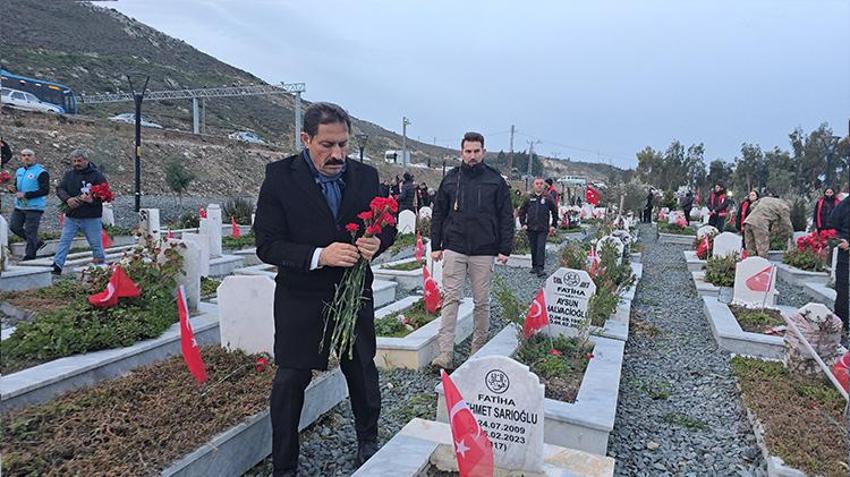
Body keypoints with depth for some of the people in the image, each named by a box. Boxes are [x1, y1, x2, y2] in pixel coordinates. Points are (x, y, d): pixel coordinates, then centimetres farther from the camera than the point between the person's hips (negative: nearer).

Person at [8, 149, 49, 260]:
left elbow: (45, 191, -18)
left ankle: (30, 254, 10)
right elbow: (18, 187, 25)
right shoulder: (19, 171, 13)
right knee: (14, 226, 10)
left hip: (34, 207, -8)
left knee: (30, 232, -3)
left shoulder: (41, 172, -11)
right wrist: (13, 189, 0)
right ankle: (37, 242, 24)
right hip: (19, 206, 8)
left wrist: (25, 195, -20)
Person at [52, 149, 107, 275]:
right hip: (71, 216, 4)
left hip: (91, 217, -4)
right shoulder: (69, 175, 10)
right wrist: (67, 199, -18)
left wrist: (92, 199, -26)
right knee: (64, 241, 2)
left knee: (96, 243, 6)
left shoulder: (96, 175, -4)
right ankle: (56, 266, 3)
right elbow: (60, 189, 3)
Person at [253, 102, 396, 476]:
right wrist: (319, 256, -28)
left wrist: (377, 242, -16)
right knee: (290, 380, 7)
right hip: (300, 299, -3)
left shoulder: (365, 175, -1)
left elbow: (387, 225, 8)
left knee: (363, 372, 17)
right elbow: (267, 245, -13)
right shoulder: (280, 177, -11)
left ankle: (368, 441, 43)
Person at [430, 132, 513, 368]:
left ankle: (478, 349, 21)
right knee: (450, 298, -3)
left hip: (484, 252, 0)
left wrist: (505, 249, -4)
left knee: (482, 302, 7)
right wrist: (436, 246, 5)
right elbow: (438, 214, 10)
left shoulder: (495, 181, 3)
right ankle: (445, 353, -2)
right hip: (454, 249, 1)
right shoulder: (450, 179, 7)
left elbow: (506, 217, 3)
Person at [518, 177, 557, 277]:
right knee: (533, 248, 9)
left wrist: (553, 225, 5)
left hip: (543, 229, -2)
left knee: (541, 248, -10)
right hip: (531, 228, 2)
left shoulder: (548, 198, 2)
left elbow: (555, 212, 9)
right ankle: (534, 266, 21)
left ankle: (540, 268, -12)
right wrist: (523, 223, 2)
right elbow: (522, 211, 11)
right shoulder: (529, 198, 5)